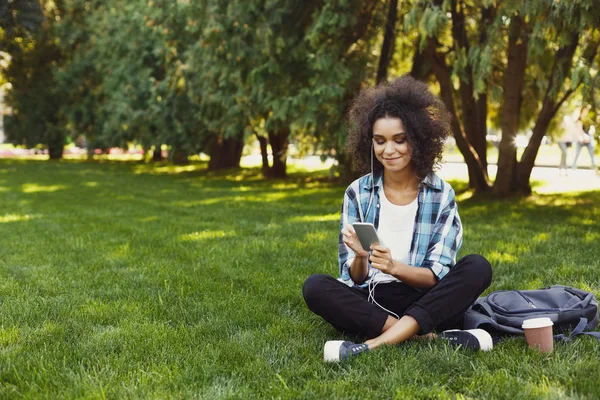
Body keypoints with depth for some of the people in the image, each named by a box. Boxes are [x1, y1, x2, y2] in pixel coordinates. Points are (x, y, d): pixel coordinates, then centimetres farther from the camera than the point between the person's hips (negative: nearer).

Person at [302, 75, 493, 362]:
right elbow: (354, 278, 0)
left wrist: (393, 267, -26)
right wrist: (361, 258, -24)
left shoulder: (442, 195, 0)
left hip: (426, 303, 0)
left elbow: (437, 276, -7)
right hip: (371, 303, 1)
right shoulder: (357, 194, 1)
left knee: (478, 268, -26)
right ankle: (431, 339, -30)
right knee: (314, 287, -26)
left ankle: (374, 344, -33)